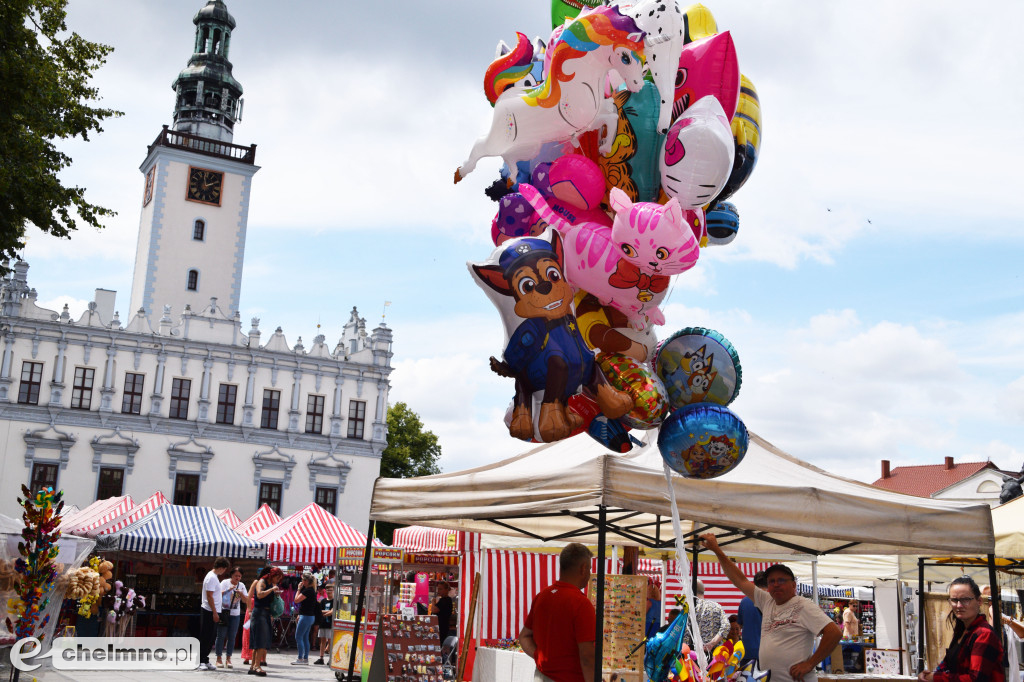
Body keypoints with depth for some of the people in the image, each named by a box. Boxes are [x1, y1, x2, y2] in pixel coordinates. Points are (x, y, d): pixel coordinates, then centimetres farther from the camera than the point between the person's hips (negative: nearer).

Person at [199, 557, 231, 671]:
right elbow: (209, 596, -19)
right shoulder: (211, 578, -15)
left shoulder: (214, 576, 16)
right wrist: (215, 612, -19)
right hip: (209, 612, -10)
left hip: (213, 612, 10)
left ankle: (205, 661, 17)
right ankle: (201, 661, -2)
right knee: (206, 638, -5)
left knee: (211, 638, 12)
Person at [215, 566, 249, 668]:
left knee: (232, 637, 4)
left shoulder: (241, 586, 10)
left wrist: (241, 594, -11)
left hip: (235, 614, 4)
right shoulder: (225, 583, -1)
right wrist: (229, 590, -22)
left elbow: (246, 601, 7)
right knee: (221, 636, -1)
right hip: (223, 613, -4)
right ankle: (219, 658, 7)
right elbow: (219, 594, -12)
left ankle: (228, 659, 11)